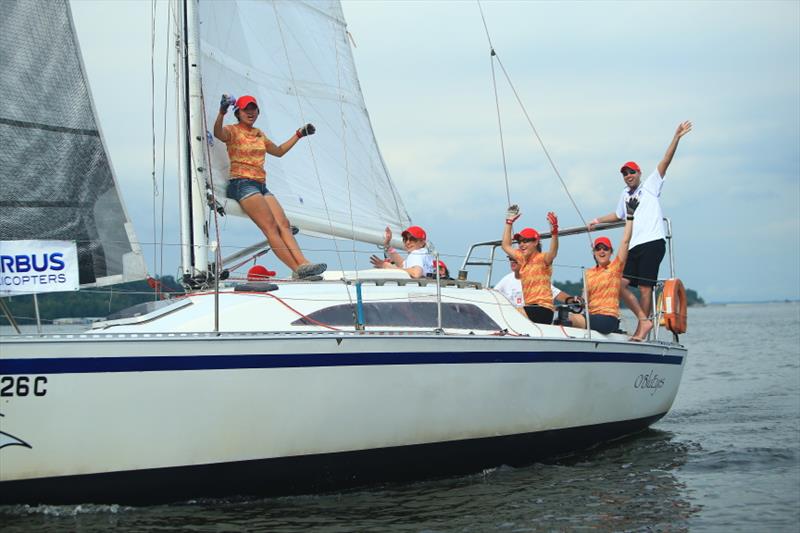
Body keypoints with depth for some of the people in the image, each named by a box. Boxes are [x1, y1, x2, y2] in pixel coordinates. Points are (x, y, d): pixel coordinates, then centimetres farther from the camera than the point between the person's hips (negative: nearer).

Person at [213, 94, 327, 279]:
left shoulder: (258, 134, 23)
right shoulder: (232, 131, 1)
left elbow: (279, 151, 38)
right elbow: (218, 133, -24)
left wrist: (298, 135, 34)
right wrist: (221, 113, -43)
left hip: (261, 186, 7)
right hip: (241, 184, -7)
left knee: (283, 224, -14)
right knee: (270, 226, -20)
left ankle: (303, 263, -30)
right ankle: (297, 269, -29)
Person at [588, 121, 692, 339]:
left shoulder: (650, 186, 7)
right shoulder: (625, 194, 24)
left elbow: (665, 162, -3)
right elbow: (618, 215, 43)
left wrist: (676, 138, -11)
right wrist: (598, 221, 36)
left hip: (652, 243, -7)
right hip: (633, 247, 7)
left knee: (645, 288, -8)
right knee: (620, 283, -5)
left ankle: (641, 329, -3)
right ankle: (644, 321, 0)